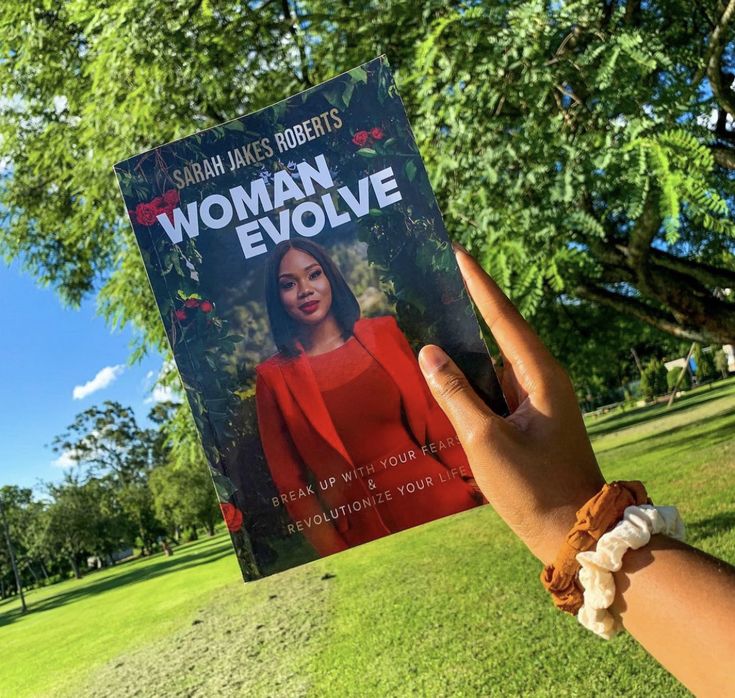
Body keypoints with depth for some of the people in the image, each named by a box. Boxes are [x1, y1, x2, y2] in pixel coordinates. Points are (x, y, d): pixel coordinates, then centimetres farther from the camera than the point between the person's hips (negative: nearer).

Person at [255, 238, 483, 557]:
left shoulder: (382, 332, 2)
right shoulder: (273, 376, -4)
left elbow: (433, 414, 4)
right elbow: (289, 480, -2)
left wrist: (480, 488, -4)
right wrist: (339, 561, -6)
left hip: (442, 500, 2)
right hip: (364, 532, -1)